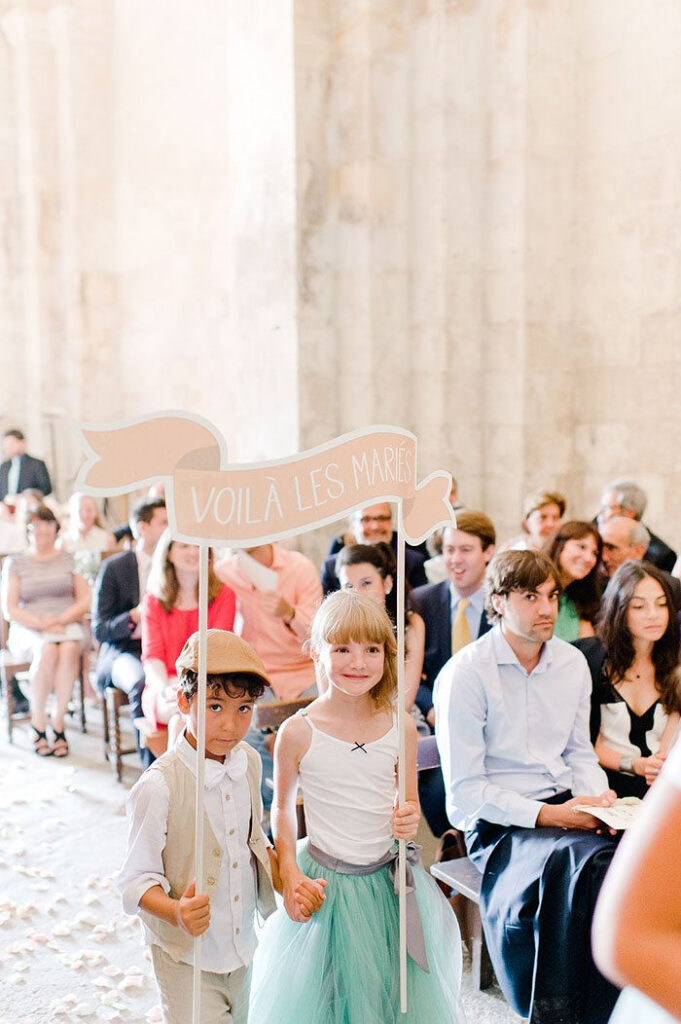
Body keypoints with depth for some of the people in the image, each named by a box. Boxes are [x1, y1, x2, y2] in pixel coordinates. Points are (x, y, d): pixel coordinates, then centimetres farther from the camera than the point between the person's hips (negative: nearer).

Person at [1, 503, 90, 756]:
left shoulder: (69, 560, 12)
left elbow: (85, 601, 5)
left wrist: (60, 619, -13)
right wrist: (41, 624, -14)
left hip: (66, 625, 1)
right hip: (28, 630, -1)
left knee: (69, 648, -34)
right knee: (47, 649, -35)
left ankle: (58, 724, -27)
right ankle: (38, 724, -23)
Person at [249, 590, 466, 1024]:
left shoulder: (402, 727, -5)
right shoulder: (298, 733, -12)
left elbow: (409, 806, 9)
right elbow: (283, 808, 2)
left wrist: (410, 822, -13)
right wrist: (290, 873, -7)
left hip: (390, 882, 2)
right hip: (325, 885, -2)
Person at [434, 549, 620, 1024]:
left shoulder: (573, 663, 9)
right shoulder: (464, 674, -10)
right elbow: (465, 790, -9)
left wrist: (599, 794, -3)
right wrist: (546, 814, -18)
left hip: (565, 808, 6)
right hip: (499, 823, -5)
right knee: (592, 859, -32)